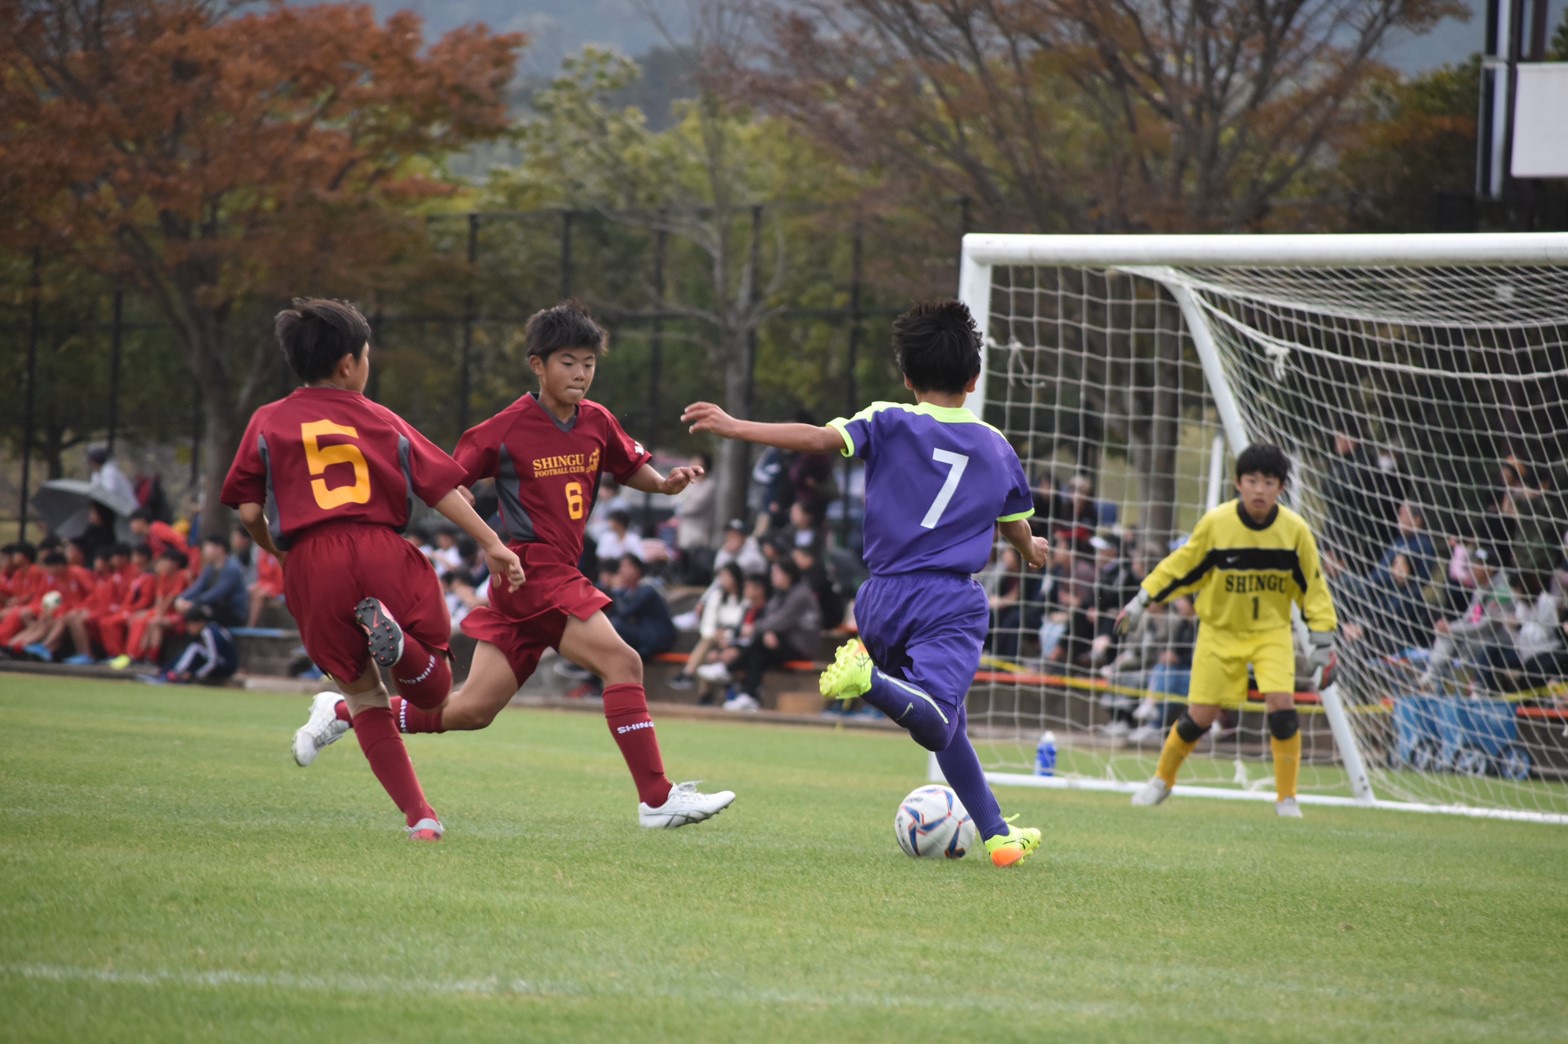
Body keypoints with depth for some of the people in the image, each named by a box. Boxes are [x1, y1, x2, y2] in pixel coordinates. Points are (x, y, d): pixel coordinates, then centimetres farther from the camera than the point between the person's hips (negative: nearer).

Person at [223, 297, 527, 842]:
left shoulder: (268, 422, 14)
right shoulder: (382, 420, 16)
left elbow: (249, 512, 8)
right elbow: (442, 487, 8)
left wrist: (279, 553, 27)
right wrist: (492, 543, 8)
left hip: (312, 564, 0)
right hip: (383, 552, 0)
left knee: (367, 697, 13)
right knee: (433, 691, 10)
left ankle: (419, 817, -1)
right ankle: (394, 637, -26)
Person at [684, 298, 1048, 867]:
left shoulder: (890, 423, 6)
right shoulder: (996, 447, 13)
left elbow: (820, 438, -11)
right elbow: (1017, 530, 25)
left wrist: (734, 427, -9)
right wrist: (1032, 551, 50)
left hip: (885, 598, 2)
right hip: (953, 602, -2)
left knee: (940, 721, 18)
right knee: (935, 723, -22)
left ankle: (997, 833, 17)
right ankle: (870, 680, -51)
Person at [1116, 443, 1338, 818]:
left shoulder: (1295, 530, -12)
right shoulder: (1216, 524, -15)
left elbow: (1312, 585, -1)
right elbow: (1181, 566, -2)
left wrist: (1322, 639, -2)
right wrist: (1141, 601, -2)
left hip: (1271, 631, 0)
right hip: (1220, 630, 0)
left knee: (1282, 705, -18)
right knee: (1200, 716, -1)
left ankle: (1287, 798, -5)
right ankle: (1162, 780, 25)